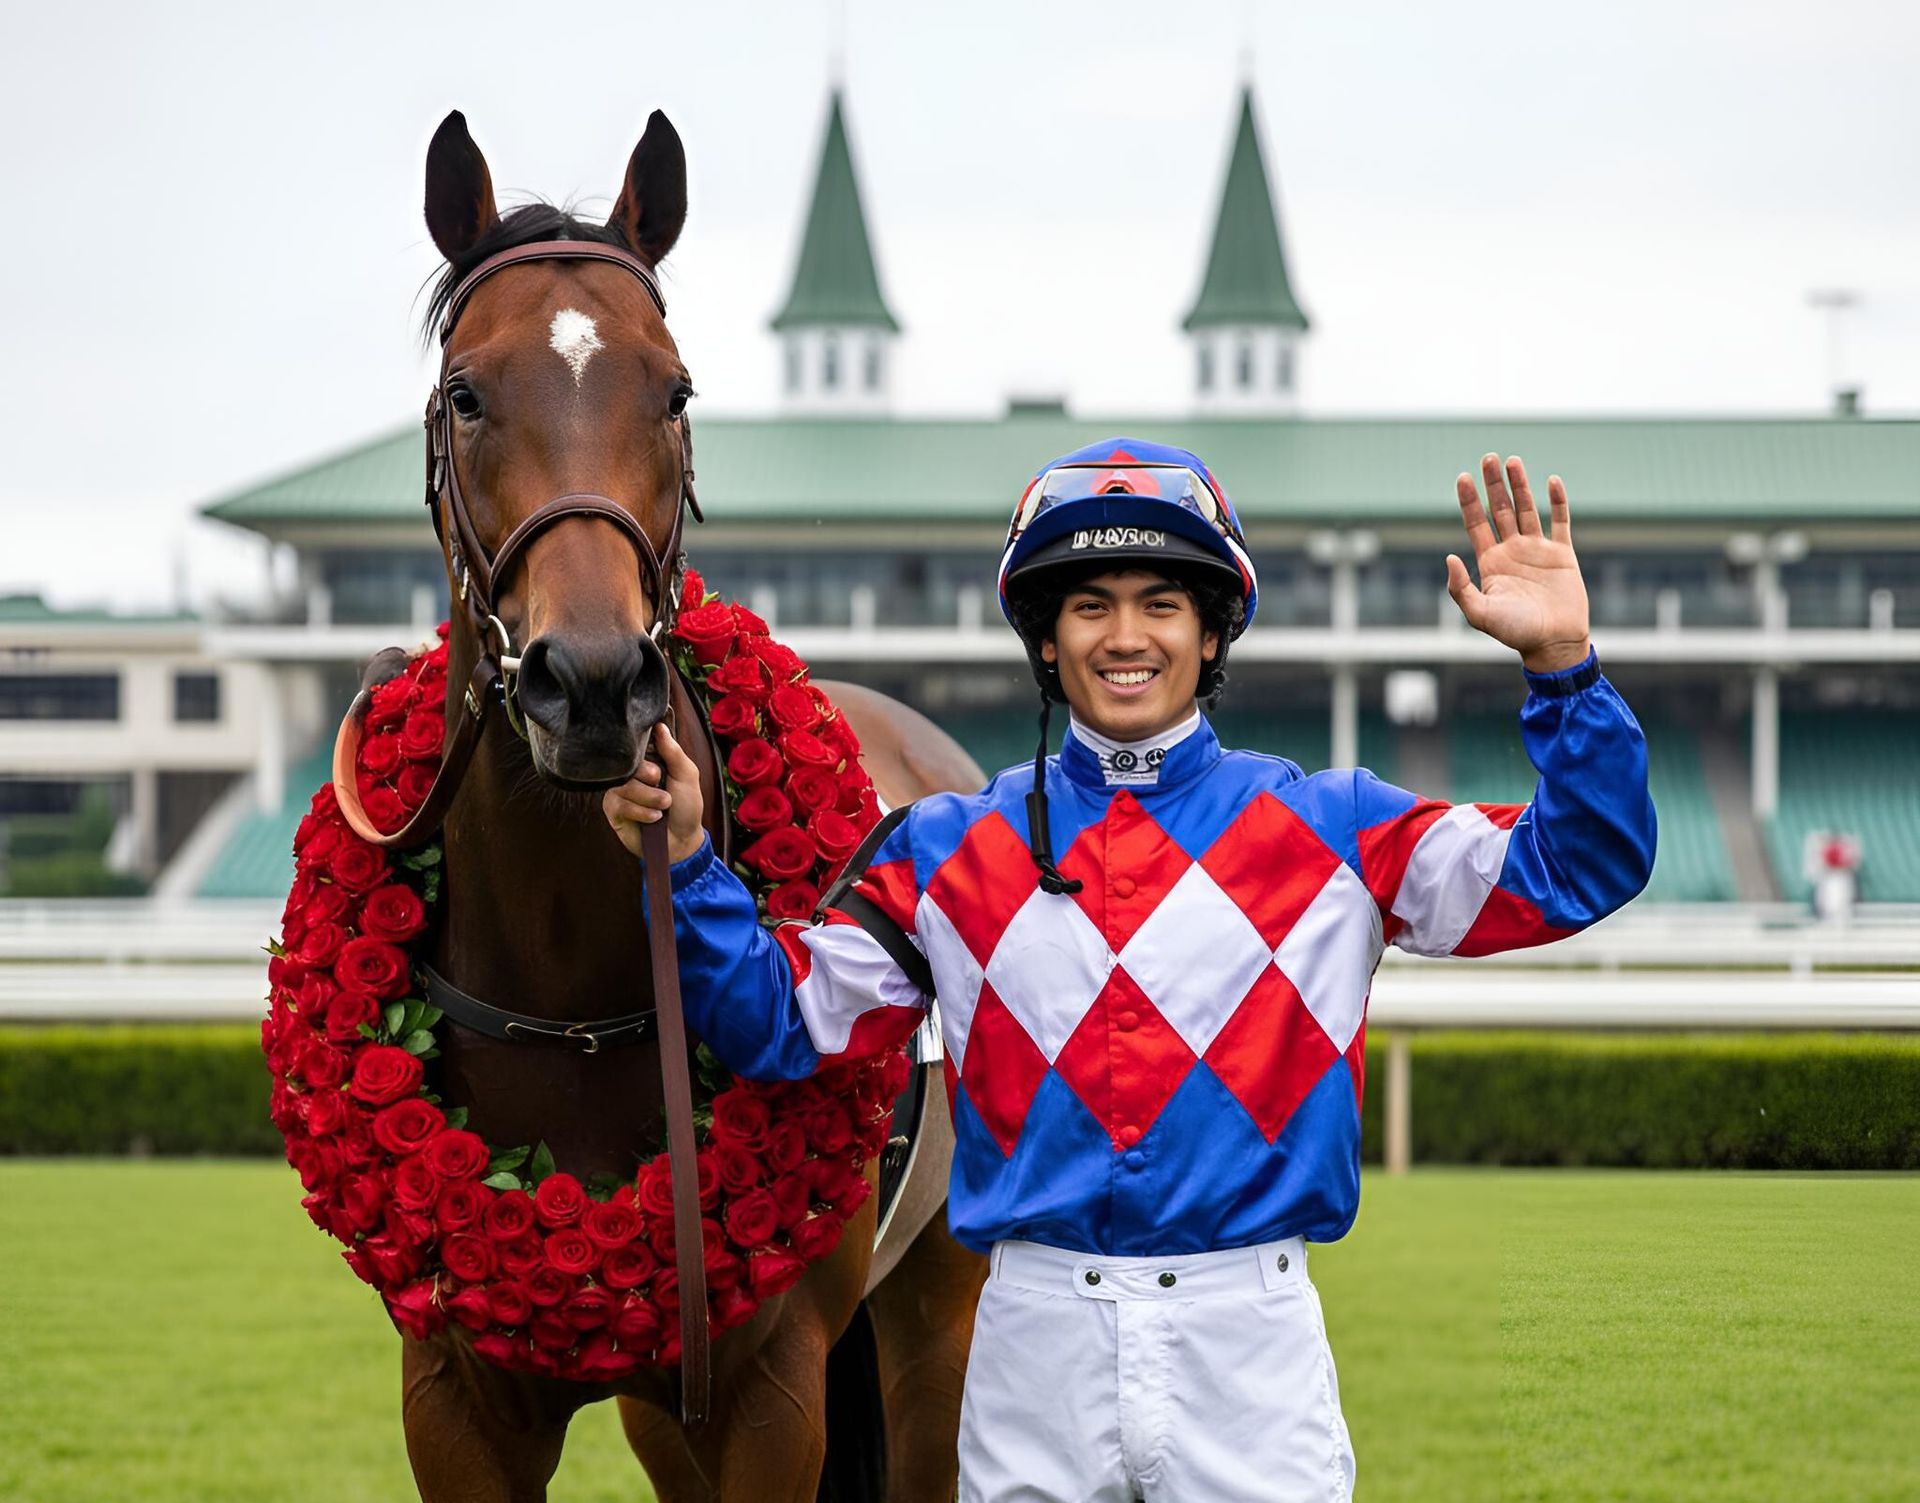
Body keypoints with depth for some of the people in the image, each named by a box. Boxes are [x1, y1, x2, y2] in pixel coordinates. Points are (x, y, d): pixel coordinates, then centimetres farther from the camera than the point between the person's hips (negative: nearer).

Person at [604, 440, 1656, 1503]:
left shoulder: (1326, 829, 5)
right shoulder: (948, 852, 9)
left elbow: (1578, 869, -2)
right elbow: (775, 1018, 10)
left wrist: (1561, 666, -15)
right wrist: (683, 860, -4)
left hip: (1248, 1336, -1)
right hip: (1036, 1334, 1)